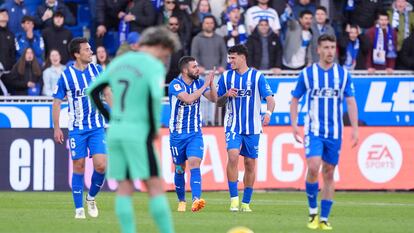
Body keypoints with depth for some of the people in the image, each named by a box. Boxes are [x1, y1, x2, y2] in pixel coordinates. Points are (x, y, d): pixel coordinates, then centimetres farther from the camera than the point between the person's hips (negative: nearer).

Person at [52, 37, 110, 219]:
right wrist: (56, 128, -4)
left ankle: (91, 198, 15)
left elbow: (107, 93, 13)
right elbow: (56, 103, -1)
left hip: (97, 127, 2)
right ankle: (79, 209, 8)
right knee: (79, 167, -1)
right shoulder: (66, 76, -6)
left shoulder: (97, 70, 3)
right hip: (77, 128, -2)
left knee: (101, 165, -10)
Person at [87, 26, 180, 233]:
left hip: (115, 131, 6)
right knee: (155, 187, -4)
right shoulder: (154, 66, -6)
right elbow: (156, 97, -23)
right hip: (138, 133, -6)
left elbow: (92, 91, 18)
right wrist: (155, 128, -10)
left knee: (124, 189, 5)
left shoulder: (119, 62, 15)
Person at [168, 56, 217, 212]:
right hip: (178, 134, -2)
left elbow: (214, 99, -2)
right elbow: (189, 99, -28)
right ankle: (181, 201, 27)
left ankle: (196, 200, -31)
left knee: (195, 165, -16)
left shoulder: (198, 83, 3)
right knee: (180, 169, 8)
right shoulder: (175, 85, -13)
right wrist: (205, 85, -24)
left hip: (195, 134, 2)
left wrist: (211, 83, -17)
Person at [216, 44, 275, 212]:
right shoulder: (226, 77, 7)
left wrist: (268, 112, -29)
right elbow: (219, 103, 14)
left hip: (252, 127, -1)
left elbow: (269, 98, -8)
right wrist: (226, 95, -9)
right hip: (233, 126, 1)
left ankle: (246, 202, 15)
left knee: (250, 163, 4)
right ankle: (233, 199, -15)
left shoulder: (257, 76, -1)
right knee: (233, 156, -20)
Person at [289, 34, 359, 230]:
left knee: (328, 173, 4)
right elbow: (295, 100, 8)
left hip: (334, 132, 2)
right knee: (313, 167, -20)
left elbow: (351, 102, 5)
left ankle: (324, 219, 11)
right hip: (314, 130, -2)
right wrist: (294, 125, -2)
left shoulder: (343, 74, 3)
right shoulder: (307, 73, 0)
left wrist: (355, 129, -3)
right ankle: (312, 210, -1)